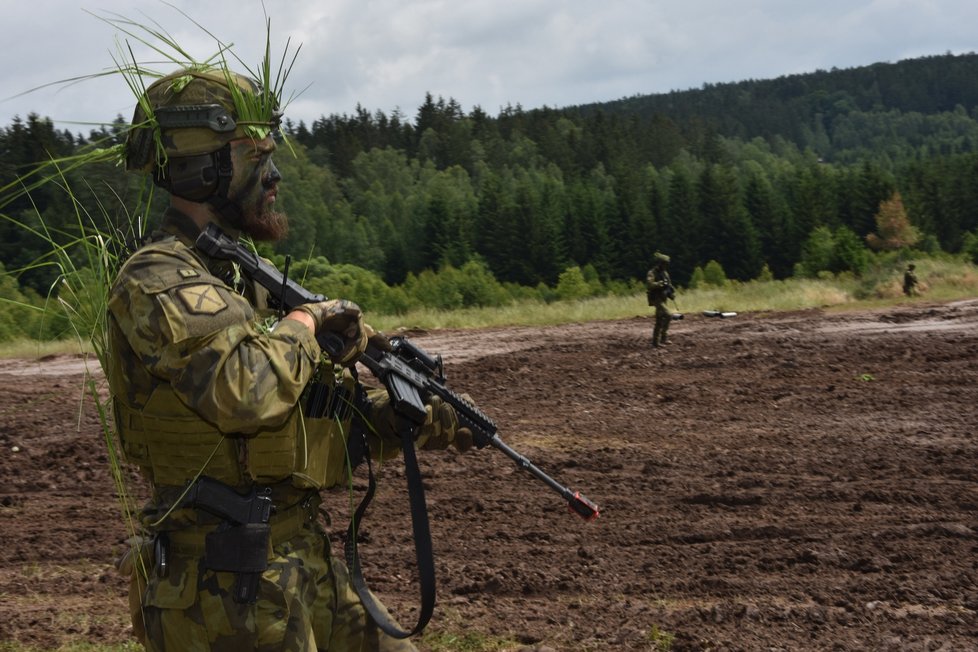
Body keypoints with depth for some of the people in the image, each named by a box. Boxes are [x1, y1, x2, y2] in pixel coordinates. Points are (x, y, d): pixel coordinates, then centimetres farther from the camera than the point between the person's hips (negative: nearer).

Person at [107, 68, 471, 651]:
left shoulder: (242, 278, 15)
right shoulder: (156, 282, -15)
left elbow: (332, 412, 19)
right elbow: (245, 393, -32)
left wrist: (424, 420, 5)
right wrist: (306, 320, -15)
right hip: (228, 591, -9)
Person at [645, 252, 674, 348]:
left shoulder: (664, 273, 12)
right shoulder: (652, 273, -14)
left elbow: (669, 285, 21)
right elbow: (649, 284, -31)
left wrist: (672, 293, 3)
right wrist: (661, 283, -36)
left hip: (663, 299, 9)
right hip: (657, 299, -9)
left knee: (659, 322, 12)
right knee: (668, 316, -21)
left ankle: (656, 342, 19)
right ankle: (662, 337, -16)